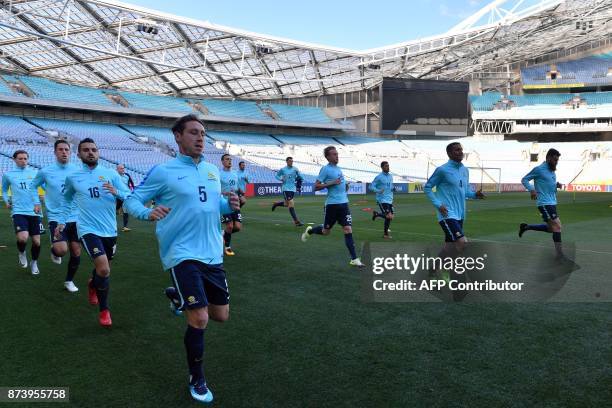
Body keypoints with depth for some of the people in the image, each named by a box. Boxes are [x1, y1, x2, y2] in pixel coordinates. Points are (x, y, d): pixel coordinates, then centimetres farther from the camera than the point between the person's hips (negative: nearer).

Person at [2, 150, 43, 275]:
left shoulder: (35, 173, 5)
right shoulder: (8, 174, 6)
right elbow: (4, 190, 20)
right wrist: (7, 201, 4)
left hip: (34, 212, 1)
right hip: (19, 211, -1)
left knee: (36, 241, 3)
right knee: (23, 238, -22)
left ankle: (34, 263, 30)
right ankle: (22, 253, 13)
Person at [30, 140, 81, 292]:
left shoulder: (77, 171, -1)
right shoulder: (45, 171, -3)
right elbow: (33, 186, 14)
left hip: (75, 217, 2)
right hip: (56, 218, -2)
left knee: (76, 252, 6)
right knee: (62, 250, -21)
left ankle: (69, 281, 27)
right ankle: (54, 252, 17)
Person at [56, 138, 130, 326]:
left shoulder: (111, 173, 0)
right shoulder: (72, 177, 2)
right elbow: (67, 200, 21)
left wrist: (116, 192, -22)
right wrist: (62, 221, 17)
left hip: (110, 230, 3)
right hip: (88, 229, -2)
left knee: (103, 267, 20)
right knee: (104, 270, -19)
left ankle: (92, 285, 56)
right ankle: (104, 310, 3)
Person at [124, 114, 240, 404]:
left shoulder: (213, 171, 9)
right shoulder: (163, 171, -7)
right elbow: (131, 199, -4)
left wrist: (230, 205, -4)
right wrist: (148, 212, -27)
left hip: (212, 254, 6)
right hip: (183, 255, -6)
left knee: (221, 315, 14)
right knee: (199, 320, -11)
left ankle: (179, 297, 43)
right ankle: (197, 380, 15)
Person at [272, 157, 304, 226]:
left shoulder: (295, 169, 3)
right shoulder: (283, 169, -2)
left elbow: (301, 177, 7)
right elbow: (277, 175, 11)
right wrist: (281, 179, -7)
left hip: (293, 189, 4)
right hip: (286, 189, -4)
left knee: (286, 204, 15)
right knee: (291, 204, -12)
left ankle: (276, 204, 46)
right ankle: (296, 221, -9)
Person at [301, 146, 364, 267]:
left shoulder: (338, 168, 14)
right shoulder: (325, 169, -8)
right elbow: (316, 187, -10)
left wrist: (345, 186, 8)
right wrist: (331, 183, -19)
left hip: (344, 203, 5)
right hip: (332, 204, -5)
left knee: (348, 230, -4)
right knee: (326, 231, 10)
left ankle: (354, 259, -2)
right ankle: (309, 231, 41)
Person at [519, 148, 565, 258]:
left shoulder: (552, 171, 14)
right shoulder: (539, 169, -9)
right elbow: (524, 179, -7)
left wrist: (557, 185, 4)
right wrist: (531, 189, -24)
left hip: (552, 203, 9)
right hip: (545, 203, -9)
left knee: (551, 228, 14)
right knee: (557, 226, -12)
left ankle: (526, 227, 28)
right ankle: (560, 254, -6)